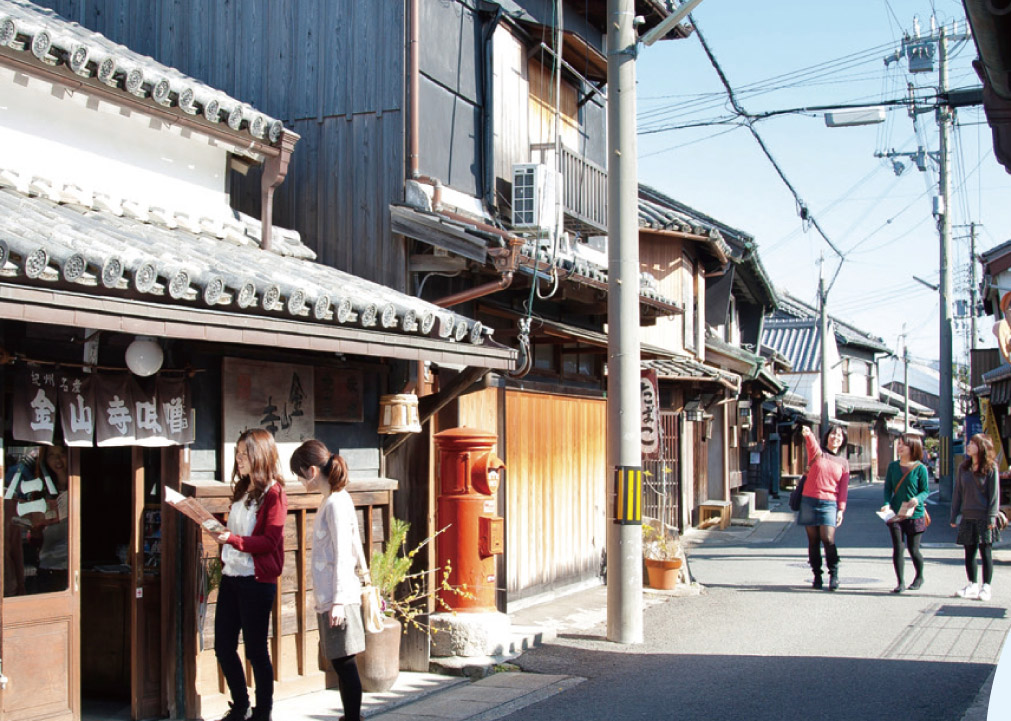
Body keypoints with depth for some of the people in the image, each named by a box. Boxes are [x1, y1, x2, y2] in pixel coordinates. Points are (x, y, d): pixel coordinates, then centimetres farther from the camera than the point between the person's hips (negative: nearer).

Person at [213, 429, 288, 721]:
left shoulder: (273, 494, -10)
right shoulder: (242, 489, 14)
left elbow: (269, 541, -17)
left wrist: (231, 539, -25)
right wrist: (216, 526, 6)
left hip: (257, 580, -8)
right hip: (231, 576, 8)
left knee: (255, 650, 2)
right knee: (223, 647, 10)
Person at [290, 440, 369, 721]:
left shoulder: (335, 503, -15)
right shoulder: (335, 499, 12)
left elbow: (342, 555, -18)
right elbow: (354, 544, 21)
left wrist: (338, 599, -18)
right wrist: (363, 570, 30)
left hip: (338, 597, -9)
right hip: (330, 596, 9)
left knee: (344, 663, -4)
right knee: (341, 664, 12)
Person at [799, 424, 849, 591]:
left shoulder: (843, 463, 10)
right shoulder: (816, 452, 4)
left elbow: (843, 488, 8)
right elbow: (811, 443, -20)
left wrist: (841, 509, -3)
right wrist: (807, 434, -44)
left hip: (829, 503, 0)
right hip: (809, 500, 0)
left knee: (828, 539, -14)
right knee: (813, 540, 3)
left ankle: (834, 574, 0)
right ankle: (817, 576, 12)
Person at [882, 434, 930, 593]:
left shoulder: (920, 468, -6)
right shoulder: (893, 466, 4)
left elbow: (925, 490, -3)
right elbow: (888, 488, 5)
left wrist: (917, 499, -24)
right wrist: (887, 504, -12)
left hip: (914, 514, -3)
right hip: (895, 514, 3)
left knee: (913, 550, 6)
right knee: (897, 549, -3)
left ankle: (919, 577, 31)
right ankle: (900, 582, 2)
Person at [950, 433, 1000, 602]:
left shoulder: (991, 468, -4)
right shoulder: (963, 468, 10)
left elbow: (994, 494, -6)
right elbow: (957, 493, 11)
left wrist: (991, 517, -12)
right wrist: (954, 516, 8)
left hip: (984, 517, -5)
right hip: (967, 517, 5)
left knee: (985, 552, -1)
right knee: (969, 552, 7)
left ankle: (985, 587, 5)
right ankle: (972, 586, 17)